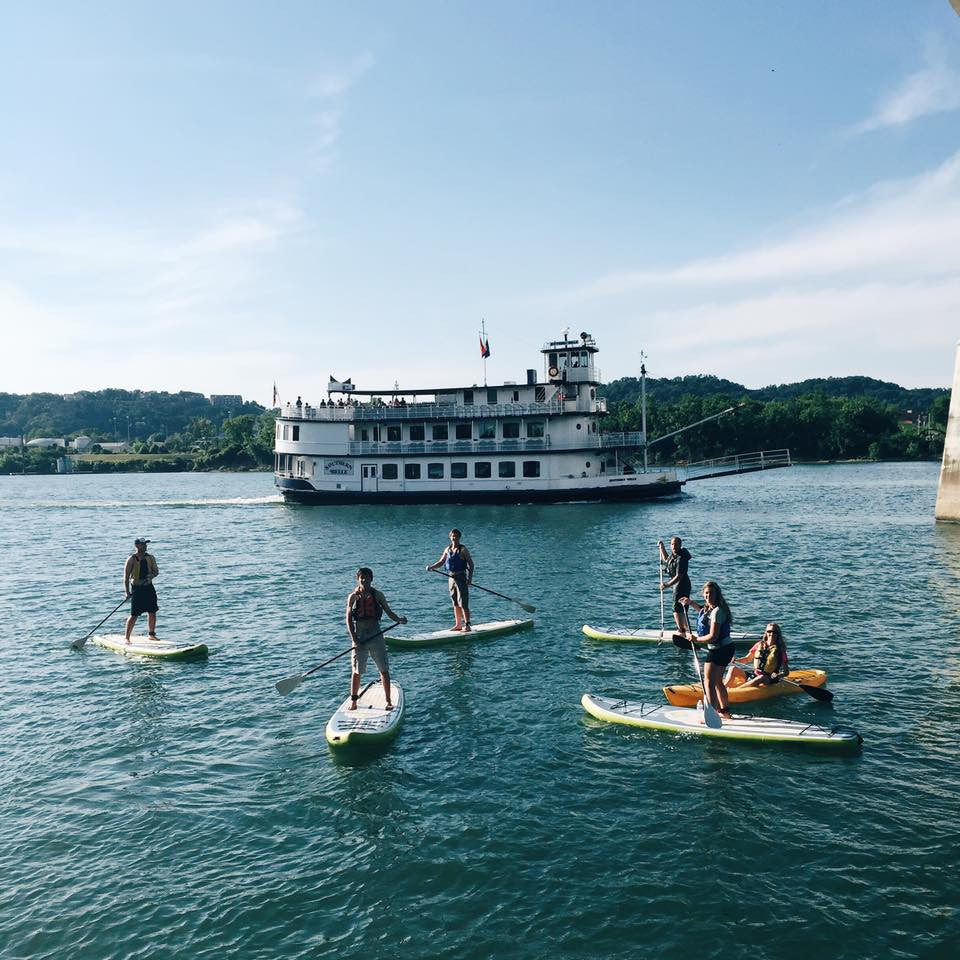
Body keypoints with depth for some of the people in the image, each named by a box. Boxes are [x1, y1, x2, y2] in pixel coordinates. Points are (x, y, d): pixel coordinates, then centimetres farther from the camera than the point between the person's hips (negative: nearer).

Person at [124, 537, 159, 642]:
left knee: (152, 612, 8)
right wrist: (127, 591, -16)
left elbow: (156, 571, 11)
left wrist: (151, 575, -13)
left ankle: (152, 635, 23)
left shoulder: (150, 558, 7)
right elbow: (126, 576, -9)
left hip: (149, 588, 5)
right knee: (134, 615, -7)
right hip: (136, 588, -5)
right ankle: (127, 638, 2)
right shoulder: (131, 559, -7)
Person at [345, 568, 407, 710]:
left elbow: (389, 612, 5)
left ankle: (389, 701, 8)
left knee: (384, 669, 1)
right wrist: (354, 638, -12)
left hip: (375, 634, 1)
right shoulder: (353, 597, 1)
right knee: (356, 671, 5)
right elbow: (349, 618, -3)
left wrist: (399, 620, -15)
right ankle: (353, 701, 18)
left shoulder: (377, 595, 4)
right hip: (359, 635, -1)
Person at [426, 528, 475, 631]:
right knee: (455, 604, 12)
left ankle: (467, 625, -7)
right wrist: (431, 567, 0)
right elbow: (441, 562, 17)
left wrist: (469, 578, -19)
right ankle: (458, 625, 19)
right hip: (451, 578, 6)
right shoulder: (448, 550, 11)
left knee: (463, 603, -9)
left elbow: (470, 564, -9)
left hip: (461, 578, -6)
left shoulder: (463, 550, -6)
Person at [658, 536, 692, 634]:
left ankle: (682, 631, -11)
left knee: (677, 610, -11)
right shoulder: (673, 555, 7)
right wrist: (661, 547, 25)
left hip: (681, 586, -10)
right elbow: (666, 560, 30)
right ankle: (686, 630, 29)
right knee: (682, 610, 19)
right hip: (678, 585, 10)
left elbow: (679, 577, -26)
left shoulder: (680, 558, -23)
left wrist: (667, 585, -30)